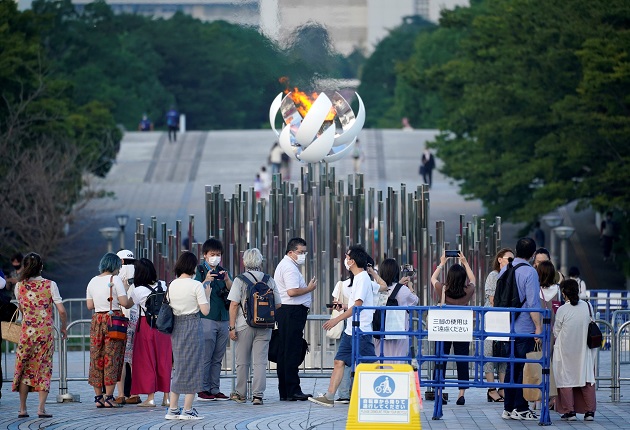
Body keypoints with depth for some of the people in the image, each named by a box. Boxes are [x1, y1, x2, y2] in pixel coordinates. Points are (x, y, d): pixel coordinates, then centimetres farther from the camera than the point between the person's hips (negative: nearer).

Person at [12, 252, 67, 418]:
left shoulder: (19, 286, -1)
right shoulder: (49, 285, -6)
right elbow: (61, 310, -5)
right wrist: (64, 327, 9)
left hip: (27, 332, 1)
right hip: (46, 332, -1)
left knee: (25, 369, 9)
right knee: (44, 368, 4)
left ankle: (22, 409, 9)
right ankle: (41, 408, -4)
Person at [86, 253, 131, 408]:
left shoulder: (93, 281, 10)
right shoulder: (115, 279, -6)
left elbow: (89, 305, 11)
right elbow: (124, 302, -11)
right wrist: (133, 302, 9)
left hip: (97, 320, 5)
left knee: (96, 357, 8)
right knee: (111, 357, -3)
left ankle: (98, 397, 9)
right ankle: (109, 398, -6)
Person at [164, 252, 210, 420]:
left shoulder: (172, 285, 5)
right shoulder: (196, 285, -11)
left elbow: (169, 307, 10)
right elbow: (205, 311, -12)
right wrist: (207, 294, 3)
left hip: (176, 327, 5)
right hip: (193, 326, -5)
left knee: (178, 366, 13)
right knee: (193, 366, 2)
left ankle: (173, 409, 12)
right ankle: (187, 410, 2)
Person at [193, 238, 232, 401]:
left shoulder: (222, 272, 16)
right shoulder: (200, 271, 2)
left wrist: (227, 280, -11)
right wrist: (206, 281, -24)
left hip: (223, 319, 5)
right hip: (207, 318, -5)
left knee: (218, 358, 6)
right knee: (205, 357, -7)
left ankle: (215, 389, 9)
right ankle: (203, 389, -3)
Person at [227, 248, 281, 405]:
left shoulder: (240, 280, -6)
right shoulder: (269, 280, 3)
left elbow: (234, 305, -10)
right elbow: (278, 304, 7)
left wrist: (232, 327, -6)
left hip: (245, 326, -2)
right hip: (265, 326, 2)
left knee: (243, 362, 11)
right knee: (260, 361, 2)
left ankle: (240, 393, 22)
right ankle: (258, 395, -5)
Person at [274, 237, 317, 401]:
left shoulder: (284, 265, 23)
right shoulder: (290, 268, -12)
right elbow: (292, 291, -24)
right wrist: (310, 288, -11)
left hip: (284, 312, 11)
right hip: (292, 312, -11)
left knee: (284, 353, 11)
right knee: (292, 353, -11)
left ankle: (284, 392, 14)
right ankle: (293, 391, -12)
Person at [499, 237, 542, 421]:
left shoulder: (504, 270, 9)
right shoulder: (530, 272, -13)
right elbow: (533, 303, -17)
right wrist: (538, 327, -14)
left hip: (507, 328, 7)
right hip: (525, 328, -7)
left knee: (511, 367, 11)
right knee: (524, 368, -1)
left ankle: (508, 408, 12)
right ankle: (520, 408, -1)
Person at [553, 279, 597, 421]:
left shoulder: (562, 310, -14)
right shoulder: (588, 307, -5)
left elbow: (556, 332, -4)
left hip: (566, 350, -3)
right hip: (584, 349, 3)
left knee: (566, 379, 7)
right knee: (587, 379, 10)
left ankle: (569, 411, 4)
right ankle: (590, 411, 6)